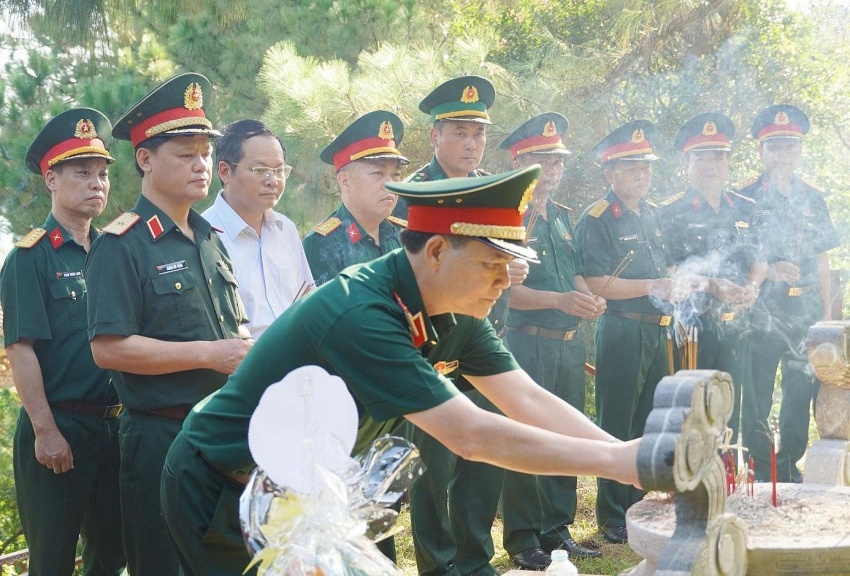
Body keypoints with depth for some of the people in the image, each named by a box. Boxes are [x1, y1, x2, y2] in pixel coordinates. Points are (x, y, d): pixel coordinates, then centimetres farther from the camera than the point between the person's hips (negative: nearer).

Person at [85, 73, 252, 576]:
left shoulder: (211, 240, 14)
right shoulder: (121, 246, -10)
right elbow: (109, 348, -19)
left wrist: (251, 353, 1)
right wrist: (209, 354, -20)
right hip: (161, 437, -7)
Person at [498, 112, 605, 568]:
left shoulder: (562, 216, 15)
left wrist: (590, 298, -2)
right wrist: (560, 300, -26)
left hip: (570, 344, 7)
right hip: (528, 342, -7)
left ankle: (557, 530, 23)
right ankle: (522, 539, 9)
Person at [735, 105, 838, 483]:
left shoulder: (813, 199, 12)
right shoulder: (745, 197, 0)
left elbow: (821, 259, 14)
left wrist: (826, 311, 9)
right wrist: (771, 271, -20)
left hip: (805, 310, 4)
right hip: (760, 308, -4)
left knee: (802, 391, 7)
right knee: (757, 395, 0)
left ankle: (789, 468, 19)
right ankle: (761, 470, 10)